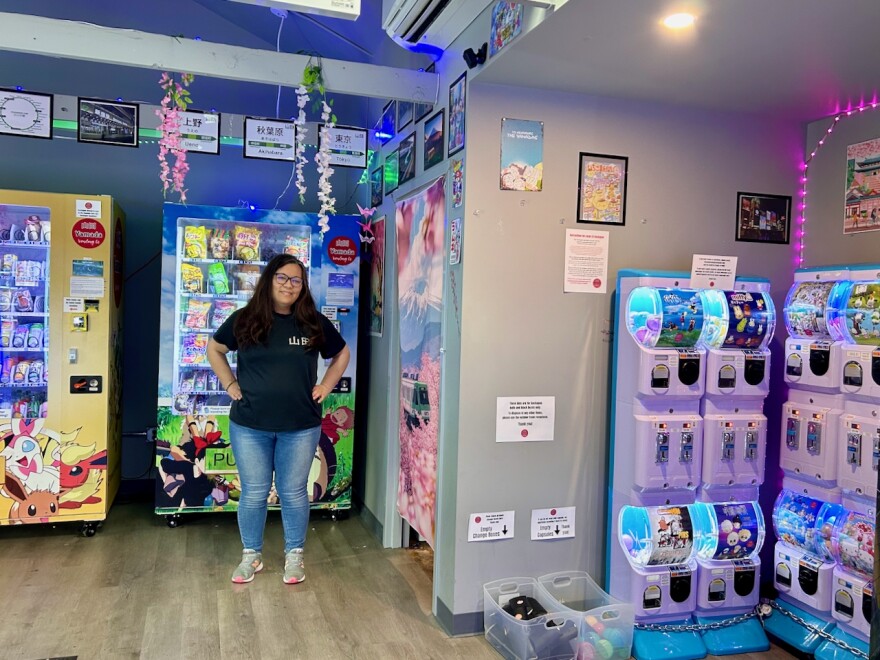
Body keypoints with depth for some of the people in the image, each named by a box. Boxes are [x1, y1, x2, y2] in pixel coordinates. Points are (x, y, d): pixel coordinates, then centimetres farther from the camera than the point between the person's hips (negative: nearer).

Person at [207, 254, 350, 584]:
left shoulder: (315, 323, 0)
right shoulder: (245, 319, -2)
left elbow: (342, 354, 14)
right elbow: (214, 349, 13)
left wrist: (325, 387, 4)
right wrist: (230, 385, 3)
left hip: (300, 427, 0)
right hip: (249, 426, 0)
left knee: (293, 493, 9)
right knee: (253, 493, 10)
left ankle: (294, 555, 26)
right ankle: (251, 555, 28)